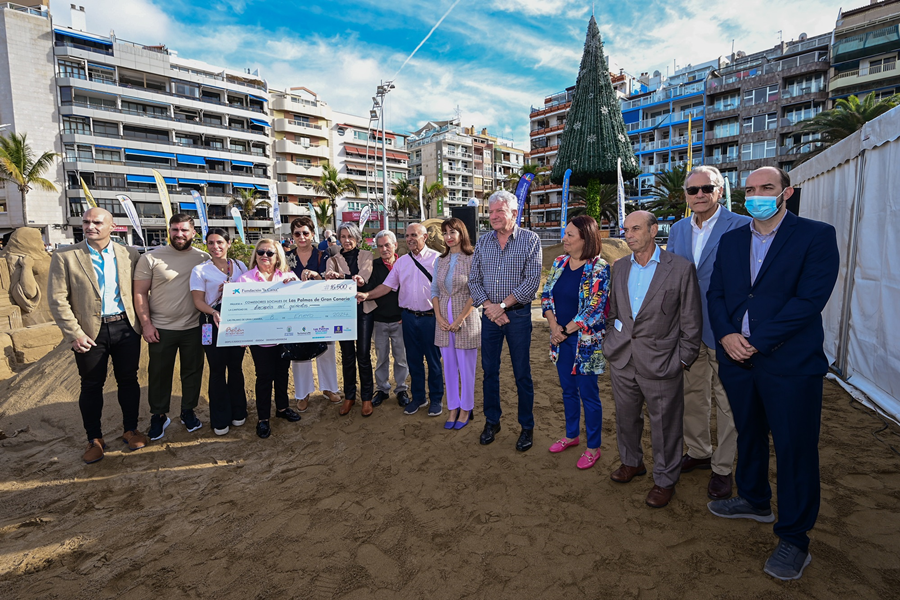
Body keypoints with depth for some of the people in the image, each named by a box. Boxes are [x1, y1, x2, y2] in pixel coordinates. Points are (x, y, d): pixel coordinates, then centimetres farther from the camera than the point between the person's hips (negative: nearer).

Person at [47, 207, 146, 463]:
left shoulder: (129, 255, 2)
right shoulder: (64, 257, -3)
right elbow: (57, 299, -5)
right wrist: (74, 334, -11)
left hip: (126, 327, 1)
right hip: (90, 332, -1)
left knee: (128, 380, 11)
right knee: (91, 386, 10)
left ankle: (130, 429, 28)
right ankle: (94, 439, 26)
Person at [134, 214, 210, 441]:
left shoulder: (204, 258, -1)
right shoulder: (151, 258, -4)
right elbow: (140, 293, -3)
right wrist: (146, 324, -8)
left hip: (194, 328, 1)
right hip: (160, 329, -1)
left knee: (193, 372, 13)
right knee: (159, 374, 12)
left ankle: (188, 411, 32)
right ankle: (158, 416, 30)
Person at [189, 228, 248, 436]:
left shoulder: (240, 266, 6)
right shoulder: (200, 270, -1)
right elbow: (198, 300, -5)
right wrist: (213, 312, -24)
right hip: (213, 323, -2)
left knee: (236, 367, 10)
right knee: (217, 370, 5)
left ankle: (238, 412, 26)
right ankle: (220, 419, 18)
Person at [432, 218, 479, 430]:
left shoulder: (472, 259, -7)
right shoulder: (441, 261, 9)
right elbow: (434, 290, 9)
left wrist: (460, 320, -15)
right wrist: (439, 317, -4)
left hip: (465, 319, -5)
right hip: (443, 320, 5)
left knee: (466, 367, 5)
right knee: (449, 366, 12)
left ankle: (466, 409, 22)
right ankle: (453, 408, 25)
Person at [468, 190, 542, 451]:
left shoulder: (530, 240, -5)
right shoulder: (482, 242, 6)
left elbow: (532, 281, -12)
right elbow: (474, 280, 5)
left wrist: (502, 305, -15)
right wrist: (488, 306, -11)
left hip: (518, 314, -3)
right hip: (489, 314, 4)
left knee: (522, 373, 5)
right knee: (489, 371, 11)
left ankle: (527, 427, 21)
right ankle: (492, 421, 28)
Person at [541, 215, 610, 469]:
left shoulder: (599, 268, -13)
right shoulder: (559, 262, 5)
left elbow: (595, 308, -17)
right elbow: (547, 294, 5)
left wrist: (566, 330, -14)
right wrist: (554, 326, -8)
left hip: (585, 341, -6)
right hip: (561, 339, 6)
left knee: (588, 394, 6)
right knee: (568, 390, 19)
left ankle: (593, 447, 23)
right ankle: (571, 435, 38)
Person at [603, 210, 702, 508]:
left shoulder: (681, 268, -8)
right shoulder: (619, 268, 7)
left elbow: (691, 320, -6)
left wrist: (683, 359, -6)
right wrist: (612, 342, 9)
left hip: (660, 362, -4)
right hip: (622, 361, 5)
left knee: (664, 425, 9)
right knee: (626, 417, 20)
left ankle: (665, 480, 30)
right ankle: (631, 462, 43)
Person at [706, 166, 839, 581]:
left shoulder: (817, 236, -5)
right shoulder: (731, 240, 11)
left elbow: (810, 299, -15)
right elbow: (715, 293, 8)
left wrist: (757, 343, -18)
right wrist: (726, 335, -9)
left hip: (789, 361, -5)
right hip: (737, 357, 5)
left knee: (795, 449, 5)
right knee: (749, 435, 20)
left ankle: (794, 538, 21)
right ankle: (754, 500, 41)